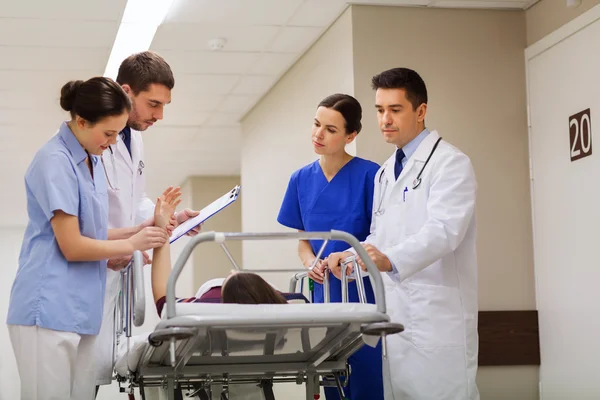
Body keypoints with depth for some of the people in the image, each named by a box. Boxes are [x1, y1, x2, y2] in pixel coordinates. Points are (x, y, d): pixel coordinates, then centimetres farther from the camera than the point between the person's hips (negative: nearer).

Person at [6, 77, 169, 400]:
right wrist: (131, 244, -4)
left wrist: (142, 230, 4)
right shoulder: (56, 162, -14)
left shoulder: (92, 161, 14)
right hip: (50, 310, -9)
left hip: (80, 310, 9)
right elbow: (72, 246, -15)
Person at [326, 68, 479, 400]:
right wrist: (351, 257, 3)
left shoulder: (450, 163, -8)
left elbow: (444, 229, -22)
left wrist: (390, 260, -37)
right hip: (395, 313, 8)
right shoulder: (385, 173, 19)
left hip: (438, 316, -8)